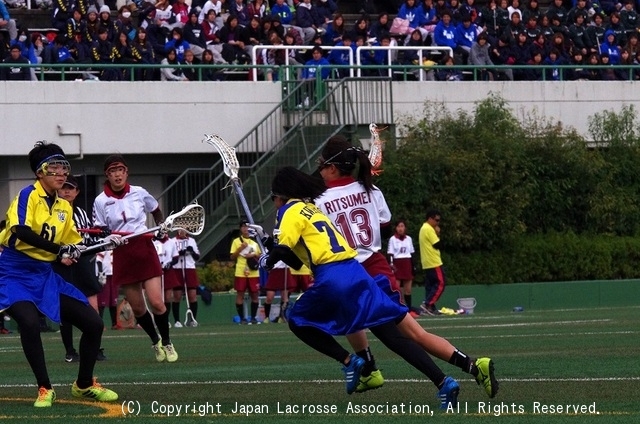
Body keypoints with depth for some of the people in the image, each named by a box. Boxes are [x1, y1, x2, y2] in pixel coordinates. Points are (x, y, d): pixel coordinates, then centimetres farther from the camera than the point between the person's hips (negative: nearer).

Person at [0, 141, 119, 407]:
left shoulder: (64, 207, 10)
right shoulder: (29, 195, -11)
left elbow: (73, 246, 14)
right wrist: (59, 250, -34)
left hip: (45, 277, 7)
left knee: (93, 323, 4)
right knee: (30, 322, -34)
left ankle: (84, 385, 25)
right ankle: (44, 389, -17)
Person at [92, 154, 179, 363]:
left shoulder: (139, 193, 0)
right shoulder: (101, 201, -4)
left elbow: (157, 212, 18)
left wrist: (161, 229, 1)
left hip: (145, 249, 0)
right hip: (122, 255, 0)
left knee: (156, 302, -10)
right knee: (137, 307, 5)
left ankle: (167, 343, 12)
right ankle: (155, 342, 30)